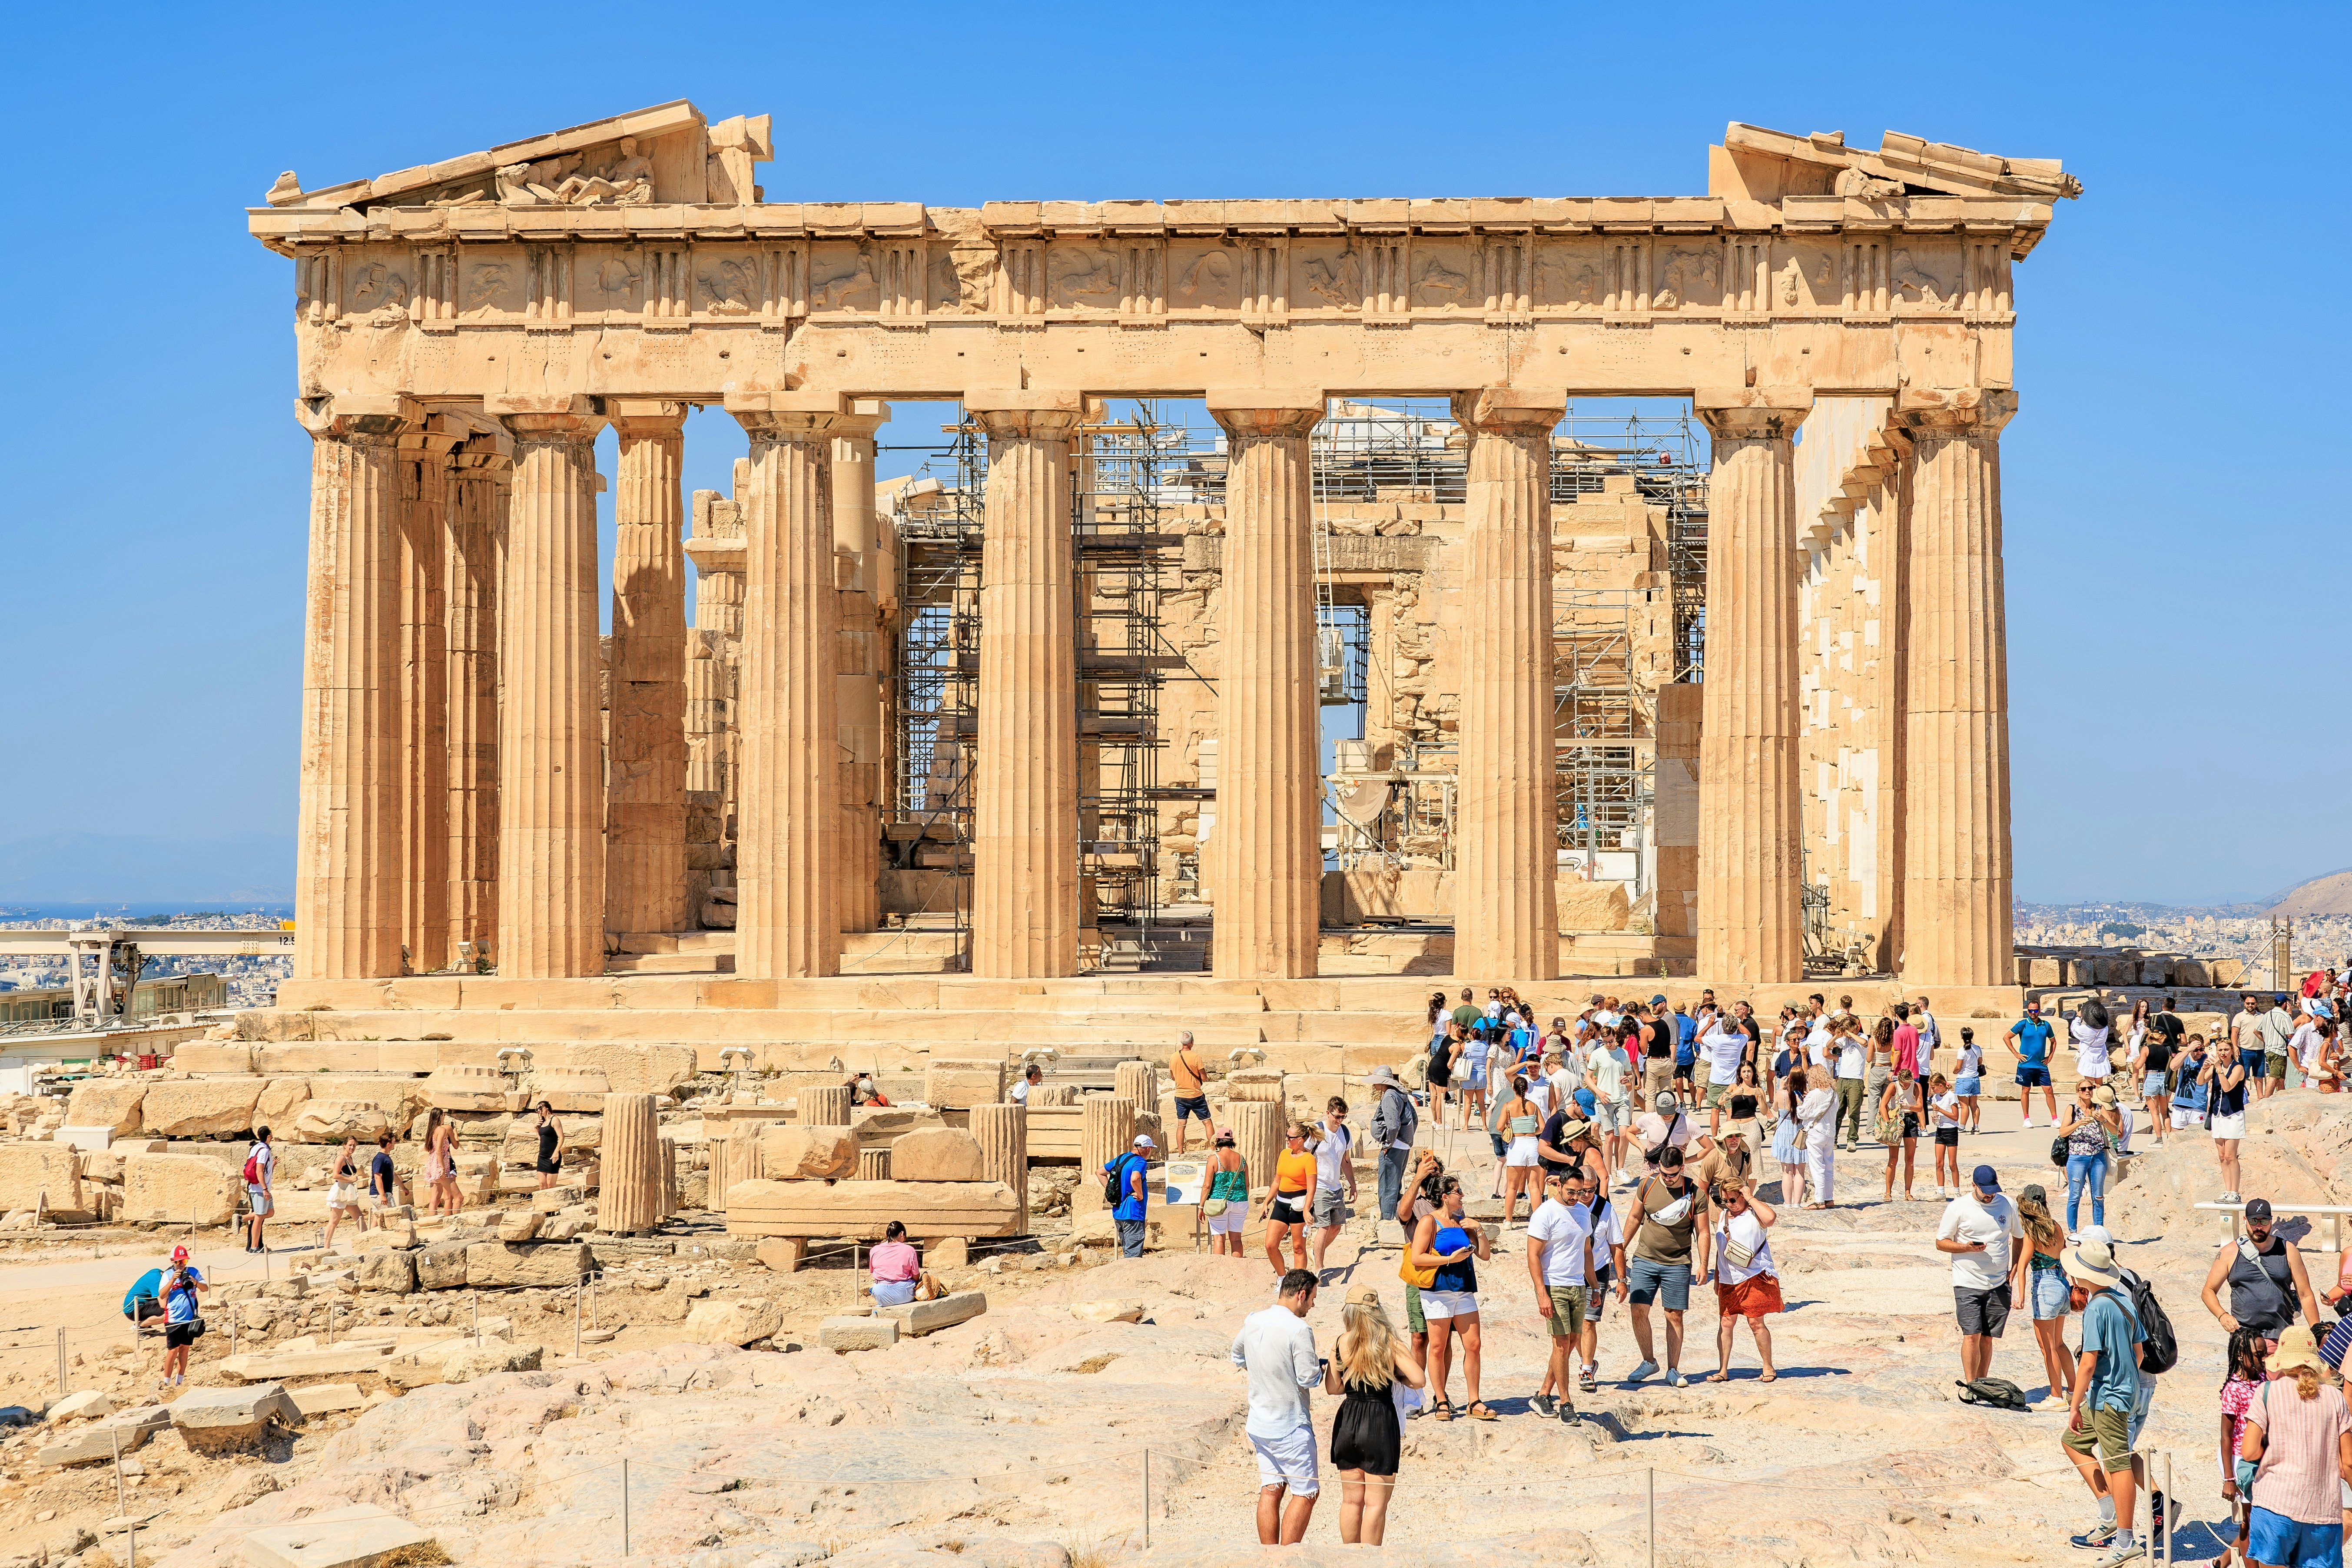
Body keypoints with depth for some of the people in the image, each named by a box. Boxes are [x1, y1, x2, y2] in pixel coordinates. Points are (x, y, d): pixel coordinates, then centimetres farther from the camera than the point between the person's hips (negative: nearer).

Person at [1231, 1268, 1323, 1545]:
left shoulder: (1253, 1322, 3)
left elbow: (1236, 1356, 20)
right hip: (1291, 1428, -7)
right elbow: (1309, 1378, -18)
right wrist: (1322, 1366, 2)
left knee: (1271, 1490, 11)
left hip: (1259, 1424, 7)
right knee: (1305, 1493, 2)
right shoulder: (1299, 1330, -20)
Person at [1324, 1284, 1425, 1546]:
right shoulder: (1391, 1344, -9)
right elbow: (1419, 1380, -16)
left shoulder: (1341, 1343, -2)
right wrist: (1398, 1376, 4)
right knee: (1376, 1503, 4)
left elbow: (1332, 1387, 3)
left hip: (1347, 1422, 3)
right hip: (1380, 1424, -3)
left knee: (1351, 1500, 15)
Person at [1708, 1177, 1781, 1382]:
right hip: (1728, 1280, 6)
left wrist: (1751, 1198, -21)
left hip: (1755, 1277, -6)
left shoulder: (1755, 1213, -6)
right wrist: (1717, 1278, 22)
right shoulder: (1724, 1215, 14)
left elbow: (1771, 1218, -32)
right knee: (1726, 1323, 2)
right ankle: (1723, 1371, 5)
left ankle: (1768, 1368, 12)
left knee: (1755, 1322, -2)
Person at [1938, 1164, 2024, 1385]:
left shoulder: (2008, 1205, 5)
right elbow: (1941, 1242, 1)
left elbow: (2020, 1238, 18)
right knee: (1972, 1335, -11)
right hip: (1968, 1284, -3)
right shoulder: (1958, 1208, -4)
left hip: (1999, 1284, 3)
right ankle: (1970, 1385, -6)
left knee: (1987, 1338, 6)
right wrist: (1966, 1247, -17)